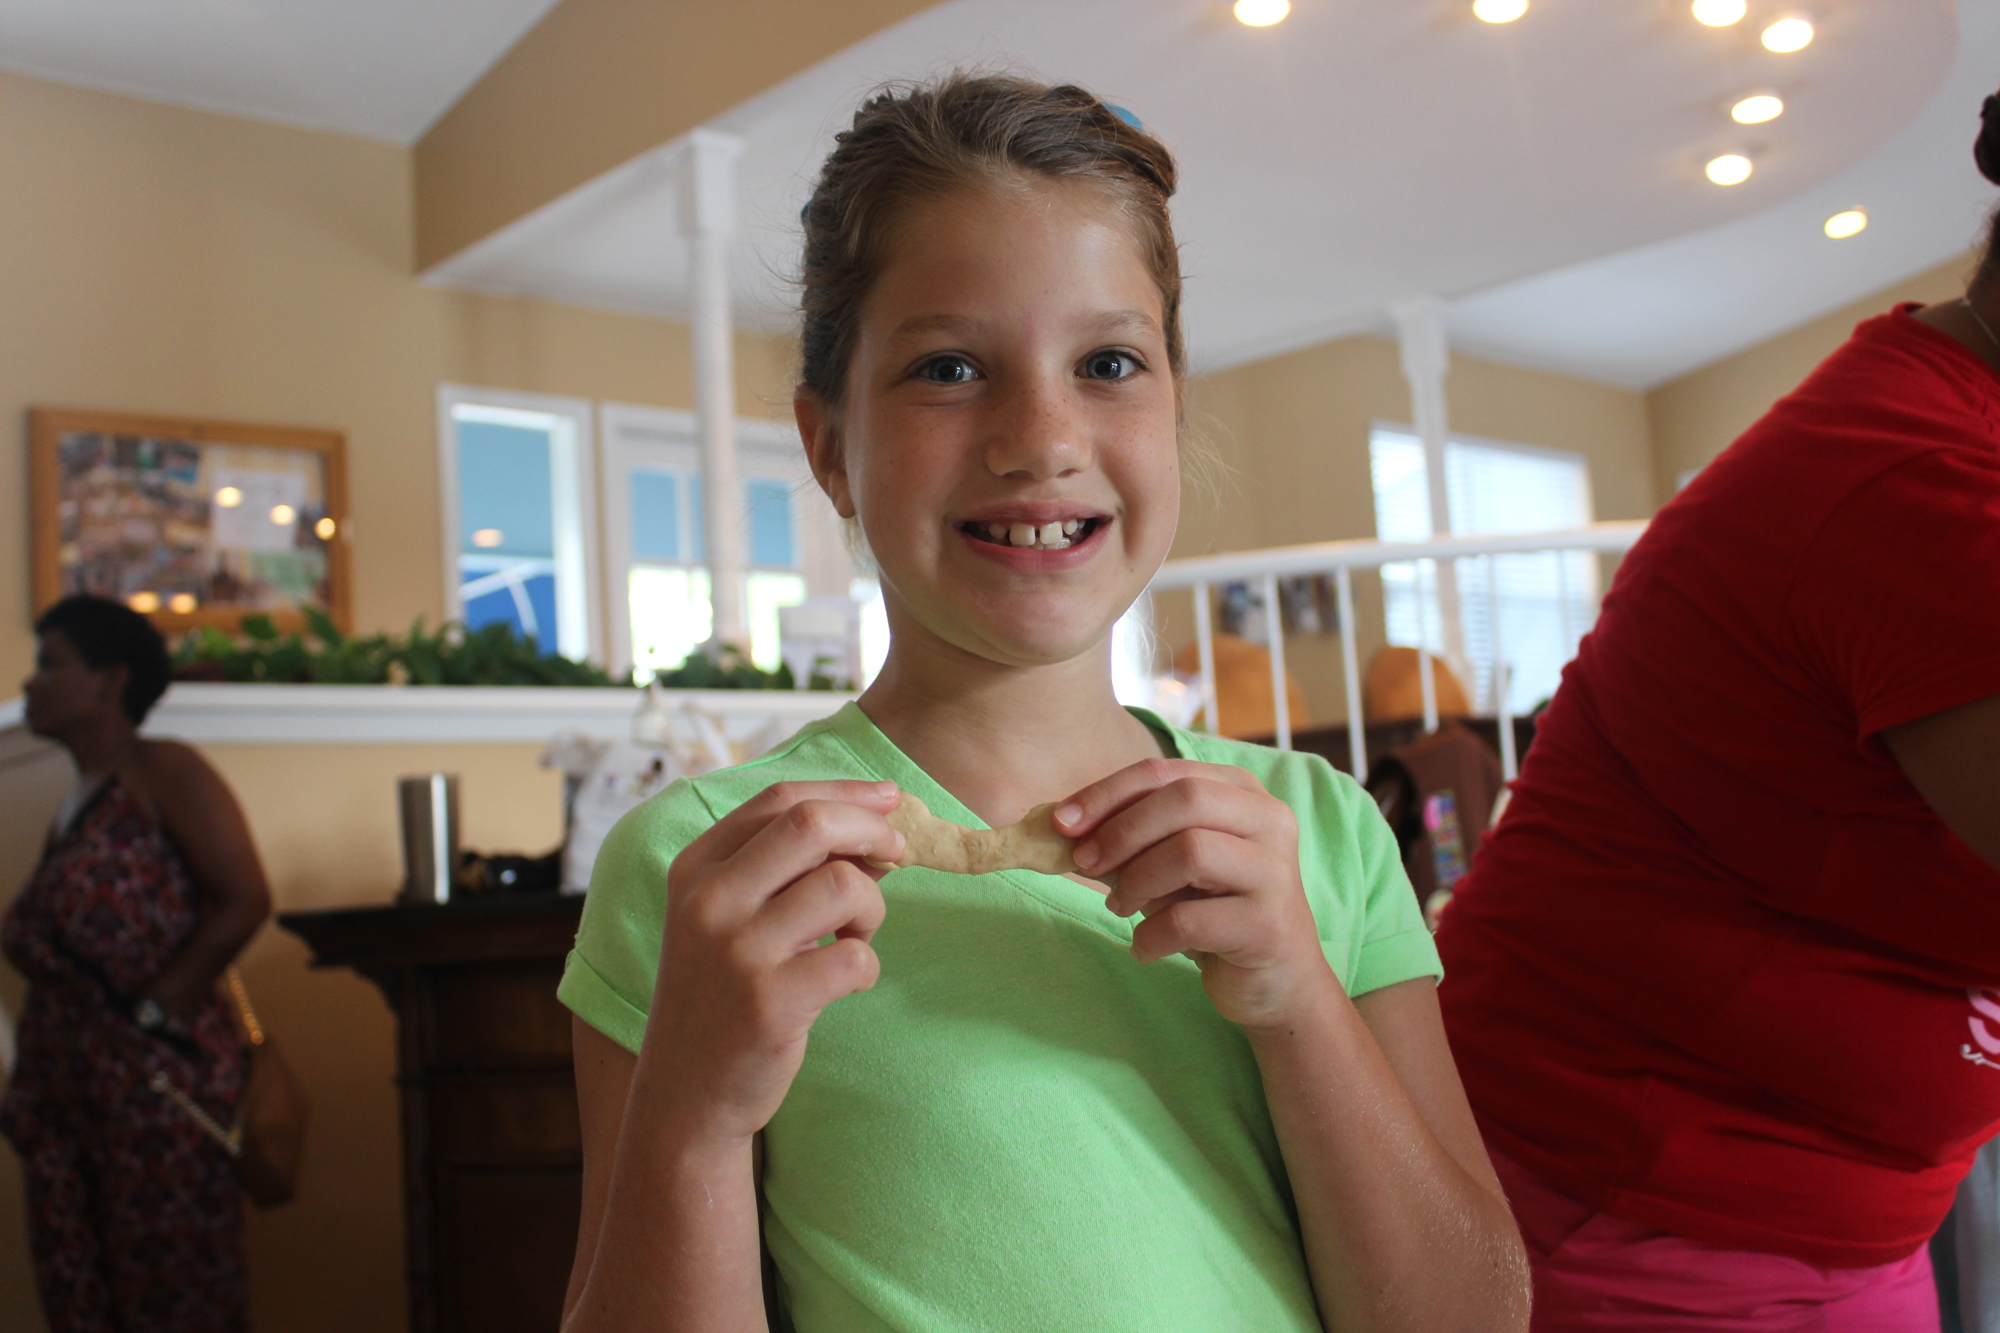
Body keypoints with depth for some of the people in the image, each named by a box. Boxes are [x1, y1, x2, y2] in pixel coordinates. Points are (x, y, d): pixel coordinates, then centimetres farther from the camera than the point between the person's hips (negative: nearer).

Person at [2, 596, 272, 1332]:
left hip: (156, 1073, -8)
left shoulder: (164, 773, -6)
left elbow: (244, 901, -14)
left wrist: (155, 1007, -12)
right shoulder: (76, 803, 17)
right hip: (65, 1082, 8)